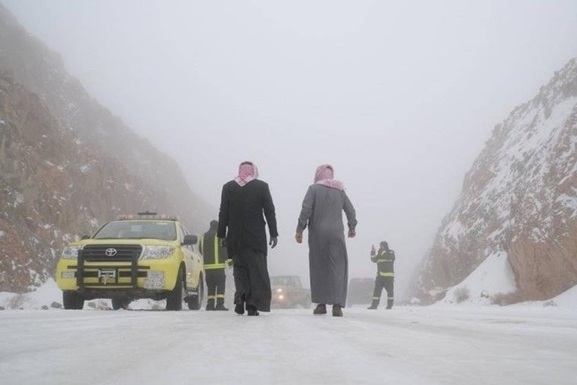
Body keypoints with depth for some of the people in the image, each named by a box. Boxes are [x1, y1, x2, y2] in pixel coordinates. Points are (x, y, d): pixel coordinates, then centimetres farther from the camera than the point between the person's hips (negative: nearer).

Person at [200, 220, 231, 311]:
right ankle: (219, 304, -13)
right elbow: (224, 250, -10)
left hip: (207, 266, 6)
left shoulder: (203, 237, 14)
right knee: (221, 285, -4)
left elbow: (201, 251, 19)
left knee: (210, 286, 11)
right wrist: (229, 261, -5)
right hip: (218, 265, -6)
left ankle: (210, 304, 6)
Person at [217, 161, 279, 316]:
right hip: (256, 237, -1)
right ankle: (252, 305, -3)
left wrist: (221, 235, 8)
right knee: (257, 269, 3)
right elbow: (270, 211, 0)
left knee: (239, 267, 11)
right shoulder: (262, 186, 1)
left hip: (235, 237, 1)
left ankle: (240, 293, -15)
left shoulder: (228, 187, 5)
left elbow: (223, 213, 3)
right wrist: (273, 234, 4)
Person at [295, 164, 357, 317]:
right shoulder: (340, 190, 9)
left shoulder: (314, 188, -1)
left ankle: (321, 304, 9)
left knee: (318, 267, 8)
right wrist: (352, 228, 28)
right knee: (338, 268, 0)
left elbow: (306, 210, -10)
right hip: (336, 234, 2)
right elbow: (351, 211, 13)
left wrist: (299, 230, -4)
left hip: (317, 234, -1)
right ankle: (337, 305, -11)